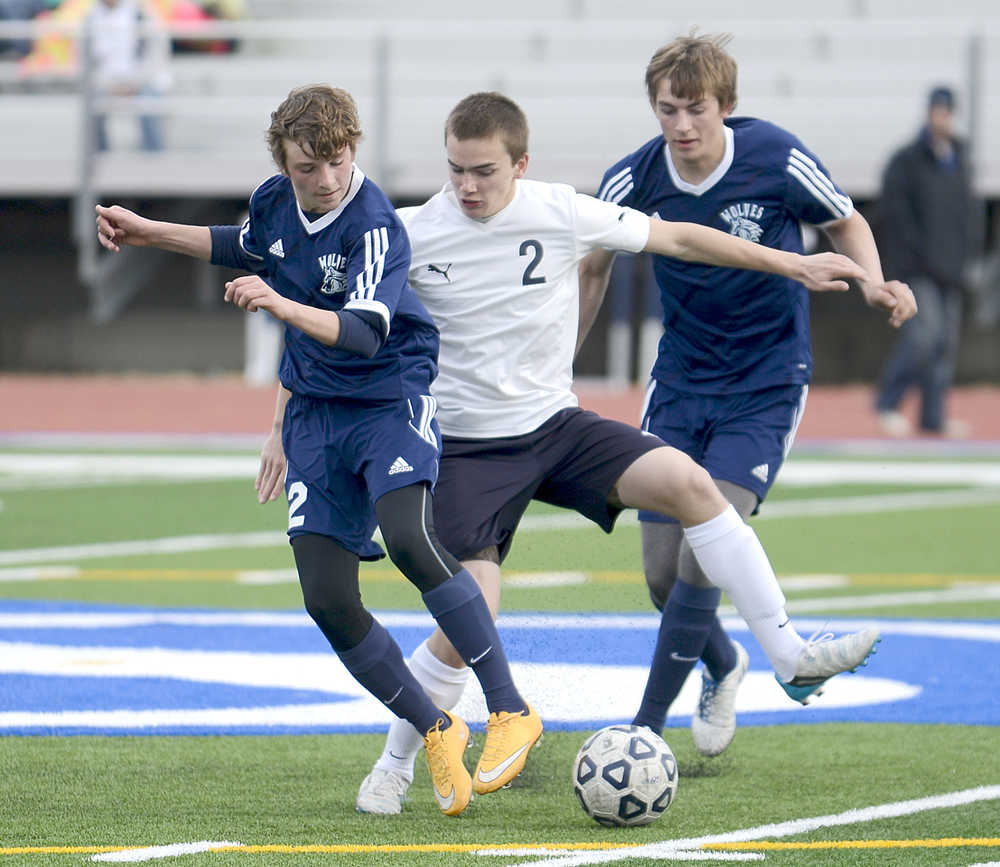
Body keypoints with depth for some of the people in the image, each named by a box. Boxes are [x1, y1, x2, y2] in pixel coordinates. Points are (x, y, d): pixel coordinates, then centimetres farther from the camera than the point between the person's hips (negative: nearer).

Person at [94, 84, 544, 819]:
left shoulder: (376, 226, -20)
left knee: (409, 538, -33)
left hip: (392, 400, -6)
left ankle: (511, 709, -24)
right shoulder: (274, 202, 0)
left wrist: (282, 307, -50)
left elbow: (364, 329, -35)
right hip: (315, 412, 6)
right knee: (327, 599, -6)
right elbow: (249, 247, 25)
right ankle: (437, 733, 13)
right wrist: (153, 234, 26)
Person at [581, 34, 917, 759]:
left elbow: (846, 223, 2)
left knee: (705, 551, -18)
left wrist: (873, 283, -18)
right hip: (680, 384, 3)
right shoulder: (633, 181, -11)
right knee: (663, 573, 3)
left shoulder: (778, 160, -17)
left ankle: (649, 723, -7)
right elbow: (593, 269, 8)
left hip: (766, 384, -3)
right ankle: (723, 666, 36)